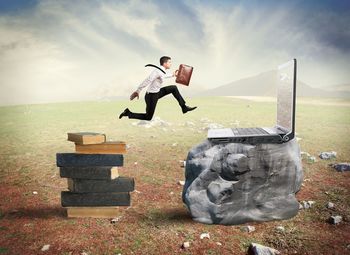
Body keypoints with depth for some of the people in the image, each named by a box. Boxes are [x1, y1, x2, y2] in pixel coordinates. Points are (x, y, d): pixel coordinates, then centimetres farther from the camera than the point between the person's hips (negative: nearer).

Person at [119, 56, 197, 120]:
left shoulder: (161, 71, 5)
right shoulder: (158, 71, -23)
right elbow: (147, 80, -30)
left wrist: (172, 75, 32)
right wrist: (138, 91, -32)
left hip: (157, 92, 9)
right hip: (151, 96, -9)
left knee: (174, 88, 7)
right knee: (148, 118, 2)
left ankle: (184, 107, 11)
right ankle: (128, 113, 13)